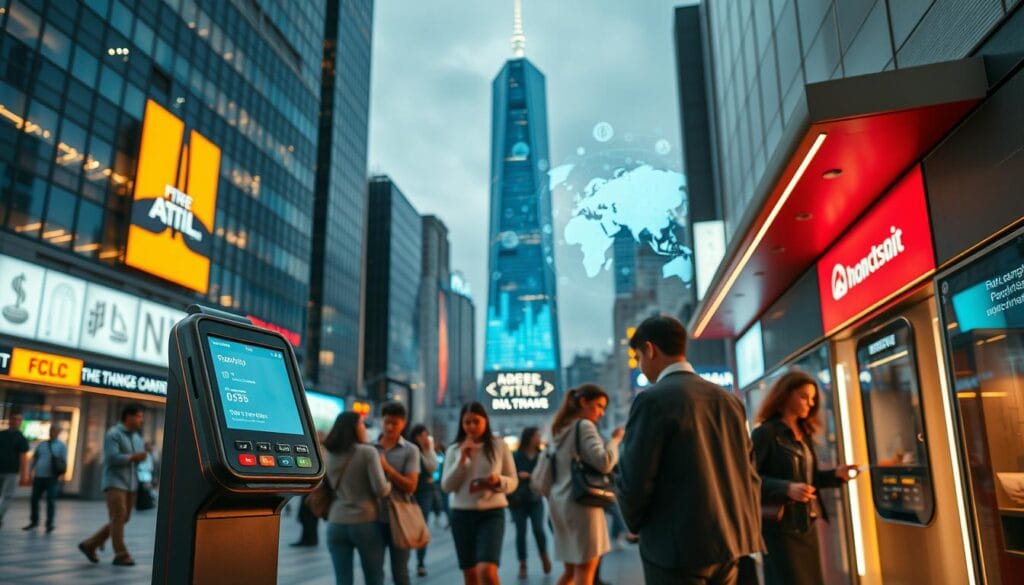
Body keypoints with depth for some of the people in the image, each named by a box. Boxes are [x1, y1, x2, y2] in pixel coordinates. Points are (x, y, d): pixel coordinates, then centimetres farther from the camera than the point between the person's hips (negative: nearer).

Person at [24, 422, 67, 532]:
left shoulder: (61, 446, 2)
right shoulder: (42, 444, 12)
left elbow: (64, 462, -1)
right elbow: (34, 458, 14)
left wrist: (61, 475, -9)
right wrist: (30, 473, 6)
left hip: (52, 478, -4)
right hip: (38, 477, 4)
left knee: (51, 501, -5)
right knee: (34, 499, 9)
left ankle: (50, 524, 3)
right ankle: (34, 521, 26)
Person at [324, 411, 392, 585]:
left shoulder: (327, 454, 3)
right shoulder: (367, 452, -10)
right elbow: (381, 489, -14)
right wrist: (390, 485, 6)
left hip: (336, 524, 4)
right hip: (365, 523, -3)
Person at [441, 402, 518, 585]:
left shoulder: (499, 445, -1)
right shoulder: (454, 449, 4)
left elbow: (513, 481, 3)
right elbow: (446, 486, -1)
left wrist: (499, 481, -19)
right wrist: (462, 459, -11)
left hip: (492, 514, -3)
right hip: (462, 515, 3)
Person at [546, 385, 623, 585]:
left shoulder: (561, 429, 17)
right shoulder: (584, 426, -8)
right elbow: (604, 463, -17)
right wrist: (615, 439, -5)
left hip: (559, 502, 9)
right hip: (581, 502, -8)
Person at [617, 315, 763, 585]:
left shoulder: (652, 399, -13)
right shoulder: (729, 399, 9)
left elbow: (635, 481, -15)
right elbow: (749, 475, 11)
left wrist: (636, 525, 3)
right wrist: (745, 528, 18)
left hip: (679, 547, -7)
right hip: (731, 542, 7)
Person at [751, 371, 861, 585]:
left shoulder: (805, 434, 14)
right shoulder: (765, 433, -12)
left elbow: (808, 477, 18)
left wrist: (836, 474, 3)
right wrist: (787, 489, -28)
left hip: (807, 524, 8)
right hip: (780, 526, -8)